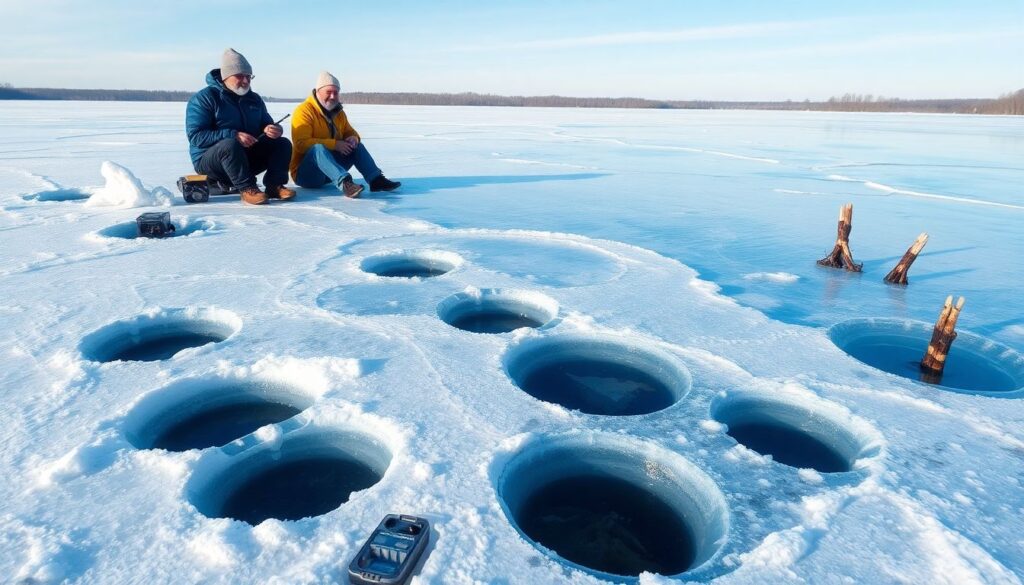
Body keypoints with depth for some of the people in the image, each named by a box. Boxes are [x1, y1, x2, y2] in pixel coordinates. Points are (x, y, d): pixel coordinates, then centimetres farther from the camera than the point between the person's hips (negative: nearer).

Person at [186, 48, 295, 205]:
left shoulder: (254, 98, 11)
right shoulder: (204, 98, -9)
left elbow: (266, 125, 14)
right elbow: (196, 136, -18)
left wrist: (274, 130, -14)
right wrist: (234, 135, -29)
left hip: (246, 157, 6)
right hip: (208, 160, -6)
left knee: (283, 143, -8)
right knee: (230, 144, -39)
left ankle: (274, 185, -24)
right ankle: (247, 189, -32)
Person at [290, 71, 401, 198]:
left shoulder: (338, 112, 10)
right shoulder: (303, 111, -12)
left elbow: (349, 132, 18)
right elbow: (302, 143, -23)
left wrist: (353, 138, -9)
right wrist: (334, 144, -28)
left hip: (330, 173, 7)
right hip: (305, 173, -7)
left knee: (357, 146, -3)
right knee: (318, 148, -36)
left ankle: (376, 179, -21)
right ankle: (344, 183, -57)